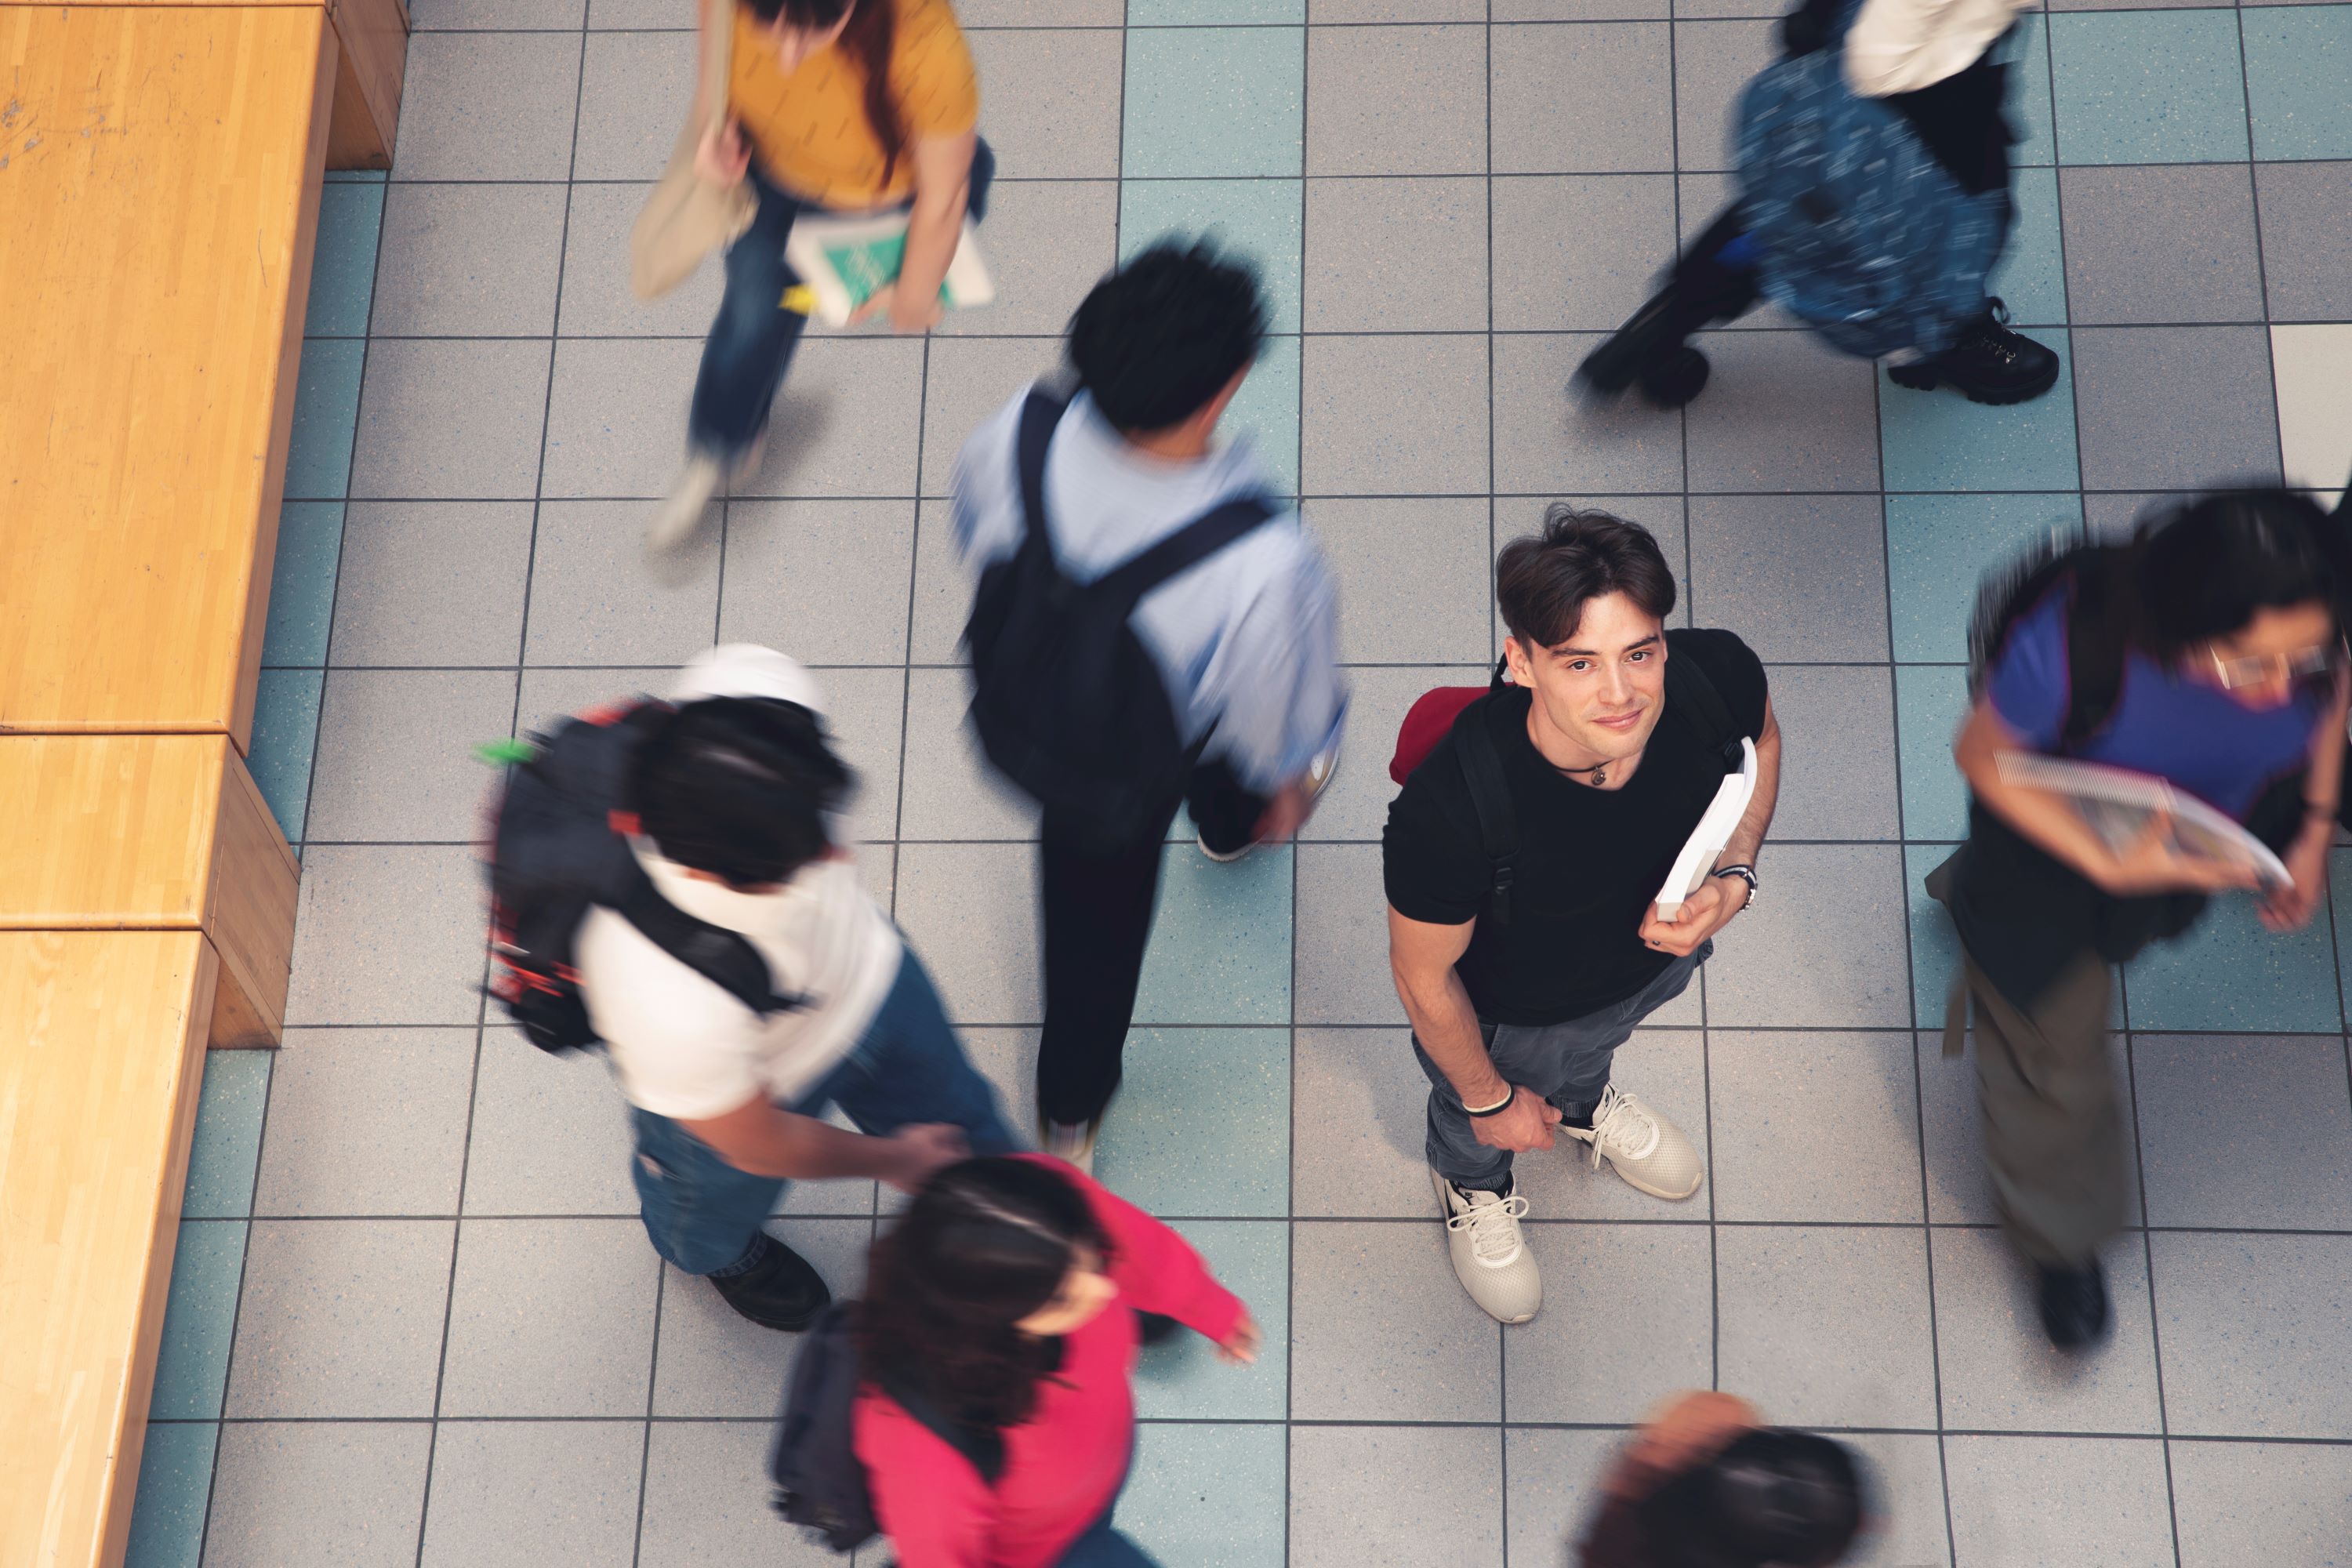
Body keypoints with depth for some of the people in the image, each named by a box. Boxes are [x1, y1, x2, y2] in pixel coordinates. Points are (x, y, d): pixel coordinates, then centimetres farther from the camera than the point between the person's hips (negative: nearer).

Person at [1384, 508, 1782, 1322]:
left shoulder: (1717, 677, -36)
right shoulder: (1444, 813, -47)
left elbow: (1761, 743, -8)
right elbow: (1424, 977, -25)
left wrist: (1732, 878, -25)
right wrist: (1491, 1099, -7)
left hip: (1655, 957, 3)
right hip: (1507, 1011, -3)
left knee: (1594, 1045, 39)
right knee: (1474, 1125, 32)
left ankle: (1582, 1100, 76)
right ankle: (1469, 1180, 69)